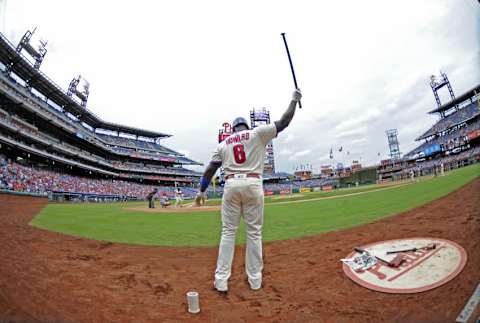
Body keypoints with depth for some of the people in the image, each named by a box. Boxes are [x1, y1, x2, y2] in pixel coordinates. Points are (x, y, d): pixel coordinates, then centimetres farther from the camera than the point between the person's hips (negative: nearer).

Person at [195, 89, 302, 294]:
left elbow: (210, 169, 11)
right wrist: (294, 100, 21)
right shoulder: (257, 133, 7)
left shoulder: (223, 144, 15)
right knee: (254, 233, 8)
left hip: (231, 185, 2)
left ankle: (221, 281, 10)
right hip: (253, 184, -1)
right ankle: (255, 280, 19)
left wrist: (201, 190, 20)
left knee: (228, 232, 8)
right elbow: (284, 122, 8)